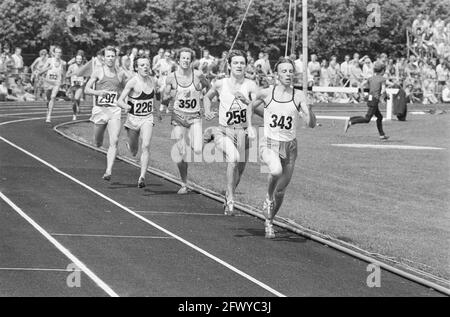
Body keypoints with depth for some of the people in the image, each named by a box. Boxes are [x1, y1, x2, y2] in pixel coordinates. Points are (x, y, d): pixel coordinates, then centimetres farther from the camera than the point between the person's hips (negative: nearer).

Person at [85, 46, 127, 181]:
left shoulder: (120, 74, 10)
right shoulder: (98, 71, 3)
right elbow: (87, 89, 0)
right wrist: (98, 92, -18)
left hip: (115, 110, 1)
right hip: (100, 108, -1)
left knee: (114, 141, -15)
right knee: (98, 143, 8)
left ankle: (109, 171, -18)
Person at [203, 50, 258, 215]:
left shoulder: (250, 85, -7)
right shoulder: (220, 84, -2)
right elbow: (207, 97, 19)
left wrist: (246, 100, -33)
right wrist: (207, 111, 2)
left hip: (243, 133, 2)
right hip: (224, 131, -2)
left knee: (239, 171, 15)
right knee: (234, 157, -32)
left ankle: (228, 196, 46)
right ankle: (230, 199, -25)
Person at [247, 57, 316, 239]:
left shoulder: (299, 96, -5)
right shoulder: (266, 94, -3)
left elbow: (312, 124, -12)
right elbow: (251, 107, 18)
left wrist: (307, 110, -30)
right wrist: (250, 127, 7)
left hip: (289, 146, 2)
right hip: (269, 144, -2)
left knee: (280, 192, 9)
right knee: (276, 170, -35)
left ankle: (268, 222, 34)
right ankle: (268, 197, -6)